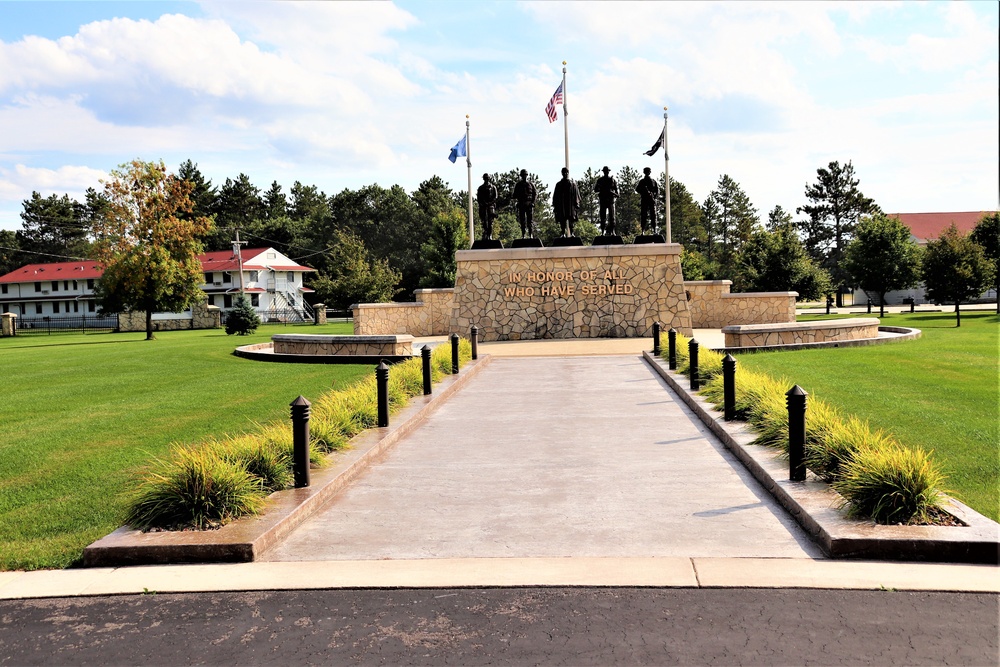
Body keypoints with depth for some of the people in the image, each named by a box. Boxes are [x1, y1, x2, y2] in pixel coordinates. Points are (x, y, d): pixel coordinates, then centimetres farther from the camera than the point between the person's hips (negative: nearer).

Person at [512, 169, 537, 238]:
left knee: (530, 220, -6)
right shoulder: (518, 184, 10)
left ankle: (531, 234, -7)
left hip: (529, 204, -1)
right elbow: (515, 195, 12)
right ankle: (523, 235, 3)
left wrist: (532, 201, -4)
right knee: (522, 220, 1)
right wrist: (516, 200, -8)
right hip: (521, 205, 1)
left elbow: (535, 193, 8)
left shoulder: (530, 184, 8)